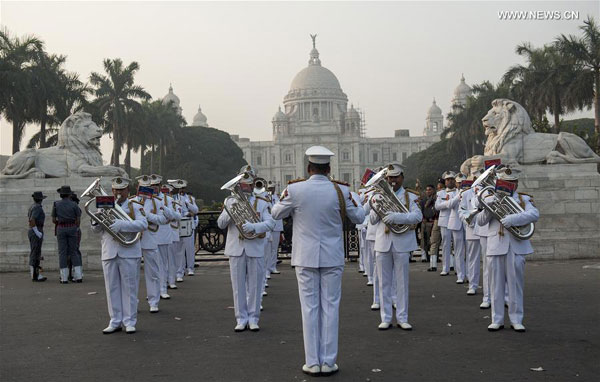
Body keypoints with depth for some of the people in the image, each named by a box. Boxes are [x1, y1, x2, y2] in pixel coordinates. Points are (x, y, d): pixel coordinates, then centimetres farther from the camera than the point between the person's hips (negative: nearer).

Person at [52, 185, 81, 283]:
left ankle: (64, 278, 0)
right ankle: (78, 276, 1)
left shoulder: (56, 204, 2)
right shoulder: (74, 204, 0)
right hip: (72, 228, 0)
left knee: (62, 252, 2)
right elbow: (78, 220, -1)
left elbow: (53, 220, 3)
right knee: (73, 252, 7)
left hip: (61, 228, 0)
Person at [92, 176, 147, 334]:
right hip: (109, 254, 4)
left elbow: (143, 224, -13)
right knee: (112, 288, 7)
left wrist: (122, 224, -23)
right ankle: (115, 322, 15)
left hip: (129, 253, -3)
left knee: (129, 288, 0)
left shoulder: (135, 206, 3)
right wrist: (96, 222, -9)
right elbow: (96, 230, 14)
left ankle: (130, 322, 8)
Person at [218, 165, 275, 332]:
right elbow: (221, 224, 3)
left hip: (255, 249, -1)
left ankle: (253, 319, 15)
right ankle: (241, 319, 14)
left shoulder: (261, 203, 4)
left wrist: (254, 226, -27)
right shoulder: (230, 201, 10)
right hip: (236, 249, 1)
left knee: (255, 286, 4)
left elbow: (270, 223, -10)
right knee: (238, 286, 4)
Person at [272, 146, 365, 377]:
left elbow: (276, 214, 6)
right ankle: (328, 362, 12)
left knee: (310, 308, 6)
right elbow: (358, 218, 6)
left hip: (305, 257, 0)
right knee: (330, 308, 7)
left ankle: (312, 363, 10)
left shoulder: (295, 189, -9)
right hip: (332, 258, 0)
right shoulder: (341, 190, -7)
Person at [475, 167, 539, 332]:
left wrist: (513, 218, -25)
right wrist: (488, 208, -15)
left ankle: (516, 320, 12)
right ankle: (497, 320, 12)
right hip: (496, 247, 1)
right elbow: (480, 221, 4)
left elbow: (534, 214, -11)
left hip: (517, 247, -1)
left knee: (516, 285, 3)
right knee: (496, 285, 4)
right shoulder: (490, 199, 11)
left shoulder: (524, 199, 8)